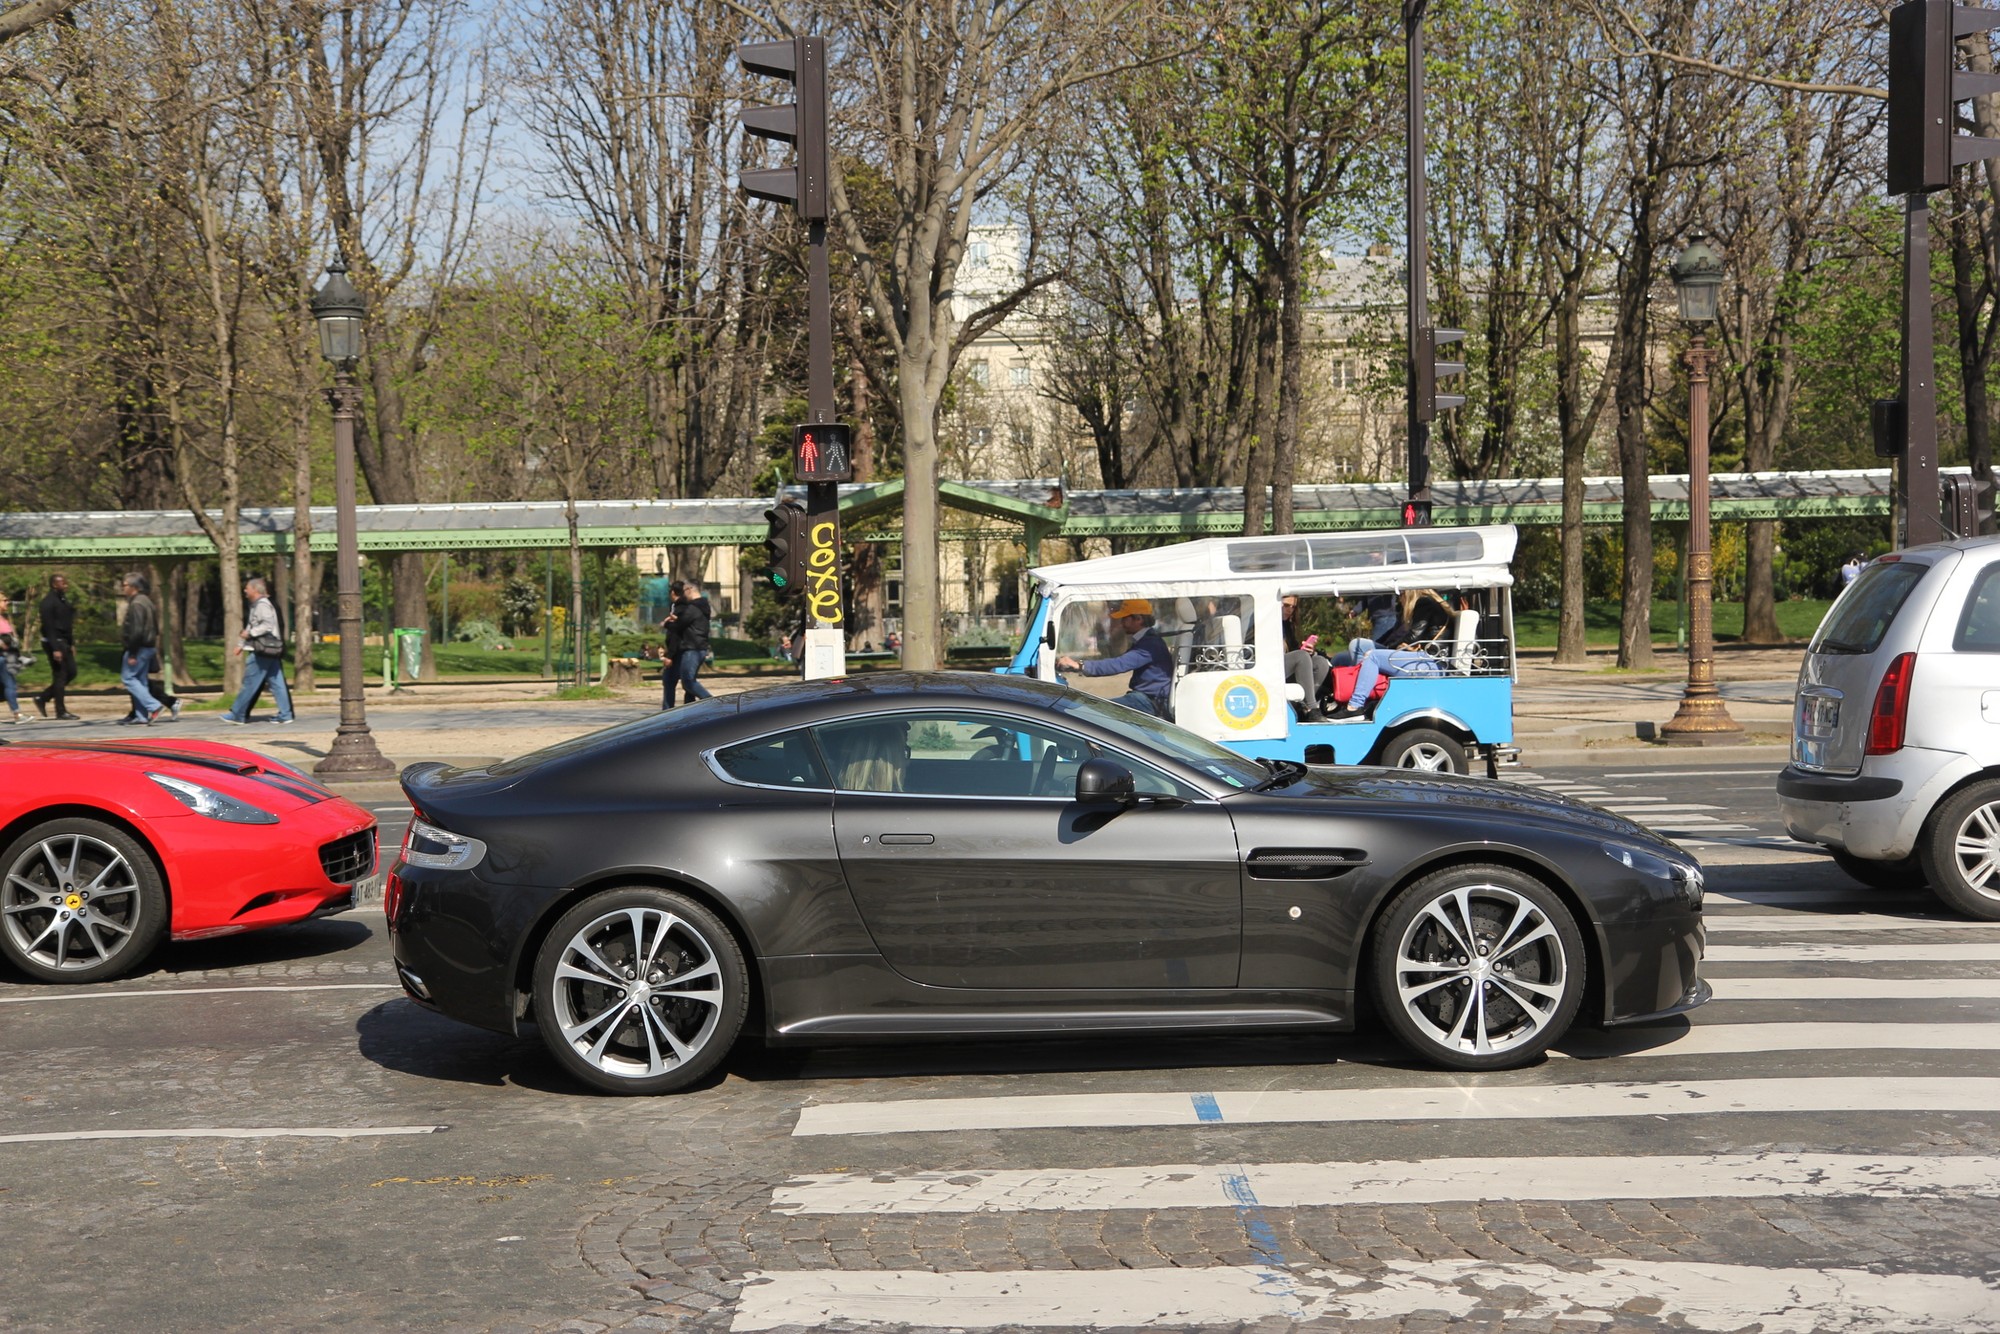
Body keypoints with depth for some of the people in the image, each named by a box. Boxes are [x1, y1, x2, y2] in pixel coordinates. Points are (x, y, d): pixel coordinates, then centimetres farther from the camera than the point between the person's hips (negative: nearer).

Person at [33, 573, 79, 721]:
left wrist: (71, 644, 16)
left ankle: (43, 698, 18)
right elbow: (48, 627, -19)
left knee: (71, 672, 10)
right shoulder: (48, 602, -14)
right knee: (59, 675, -5)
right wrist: (55, 649, -23)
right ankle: (61, 711, 2)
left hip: (64, 642, 9)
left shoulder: (63, 600, 14)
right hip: (53, 642, -9)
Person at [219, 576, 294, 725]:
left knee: (249, 683, -2)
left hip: (263, 651, -10)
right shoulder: (256, 605, 20)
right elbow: (252, 627, 28)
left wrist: (250, 633, -16)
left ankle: (237, 714, 4)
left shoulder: (262, 605, -12)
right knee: (276, 683, 5)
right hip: (269, 651, 10)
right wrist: (242, 645, 26)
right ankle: (285, 715, 2)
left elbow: (267, 625, -23)